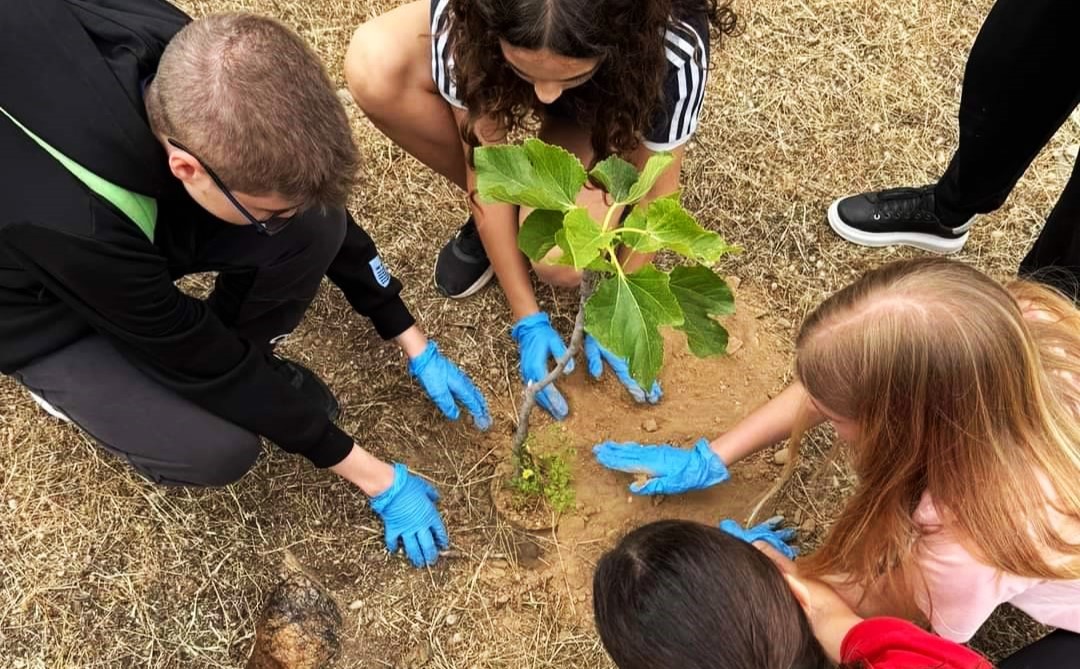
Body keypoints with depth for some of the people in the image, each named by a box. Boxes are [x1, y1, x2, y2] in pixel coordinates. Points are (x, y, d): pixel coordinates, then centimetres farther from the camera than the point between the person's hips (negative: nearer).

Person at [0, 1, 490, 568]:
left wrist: (417, 347, -6)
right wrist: (375, 479, -21)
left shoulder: (195, 83, -29)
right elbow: (203, 365, -29)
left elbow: (321, 212, -12)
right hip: (45, 305, -4)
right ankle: (76, 384, 8)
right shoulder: (75, 221, -43)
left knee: (314, 230, -24)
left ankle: (243, 361, 3)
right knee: (219, 451, -23)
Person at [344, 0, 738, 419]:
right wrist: (527, 318, -24)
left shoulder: (672, 52, -40)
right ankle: (491, 216, -6)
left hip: (609, 96, -2)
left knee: (559, 260, -31)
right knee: (373, 68, -30)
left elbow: (656, 193, -25)